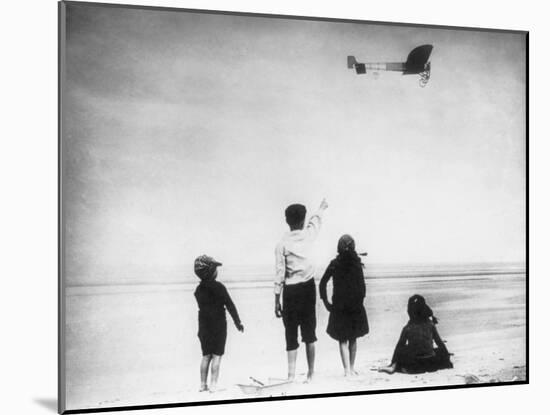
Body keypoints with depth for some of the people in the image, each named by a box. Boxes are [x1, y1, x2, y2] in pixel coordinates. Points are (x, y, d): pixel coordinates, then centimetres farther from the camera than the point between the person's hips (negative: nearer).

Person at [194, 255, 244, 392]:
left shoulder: (198, 289, 4)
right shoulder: (218, 287, -13)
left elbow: (202, 307, 9)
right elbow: (230, 305, -11)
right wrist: (238, 321, -4)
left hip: (204, 326, 5)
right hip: (218, 325, -5)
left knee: (206, 355, 12)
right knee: (216, 355, -1)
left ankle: (203, 384, 14)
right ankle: (213, 384, -4)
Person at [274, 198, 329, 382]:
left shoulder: (282, 244, -8)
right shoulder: (308, 235, -1)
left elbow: (279, 274, -8)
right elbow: (316, 220, 23)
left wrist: (277, 300, -1)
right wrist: (322, 208, 44)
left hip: (290, 290, -2)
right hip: (308, 286, 2)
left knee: (291, 333, 4)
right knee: (309, 331, 10)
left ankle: (292, 374, 0)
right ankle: (311, 374, 12)